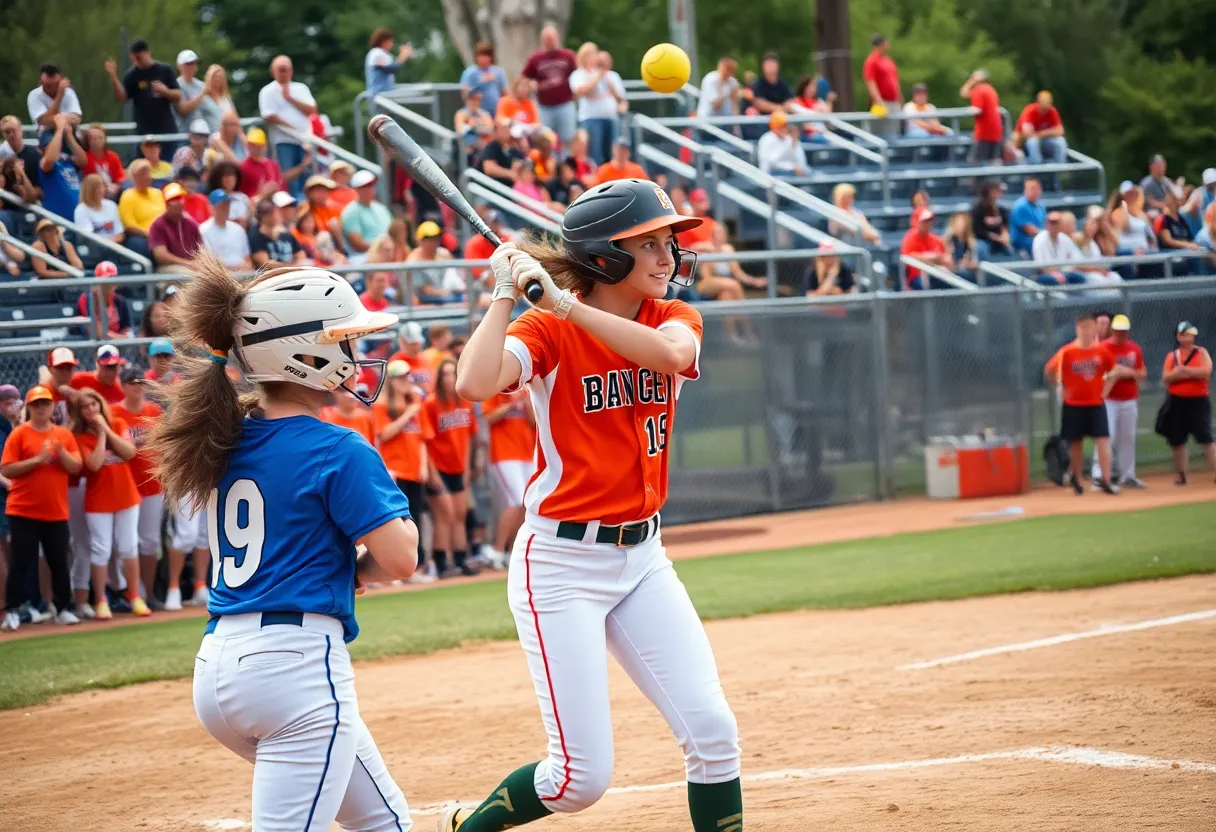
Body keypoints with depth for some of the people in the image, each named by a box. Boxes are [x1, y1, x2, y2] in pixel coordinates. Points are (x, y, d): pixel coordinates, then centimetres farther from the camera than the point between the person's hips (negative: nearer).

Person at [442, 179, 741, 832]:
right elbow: (474, 384, -31)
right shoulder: (546, 330, -10)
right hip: (561, 562, -5)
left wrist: (565, 304, -26)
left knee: (713, 732, -5)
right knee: (582, 777, -6)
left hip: (642, 556, 5)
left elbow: (671, 354, -22)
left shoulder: (674, 319, 4)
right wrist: (506, 292, -21)